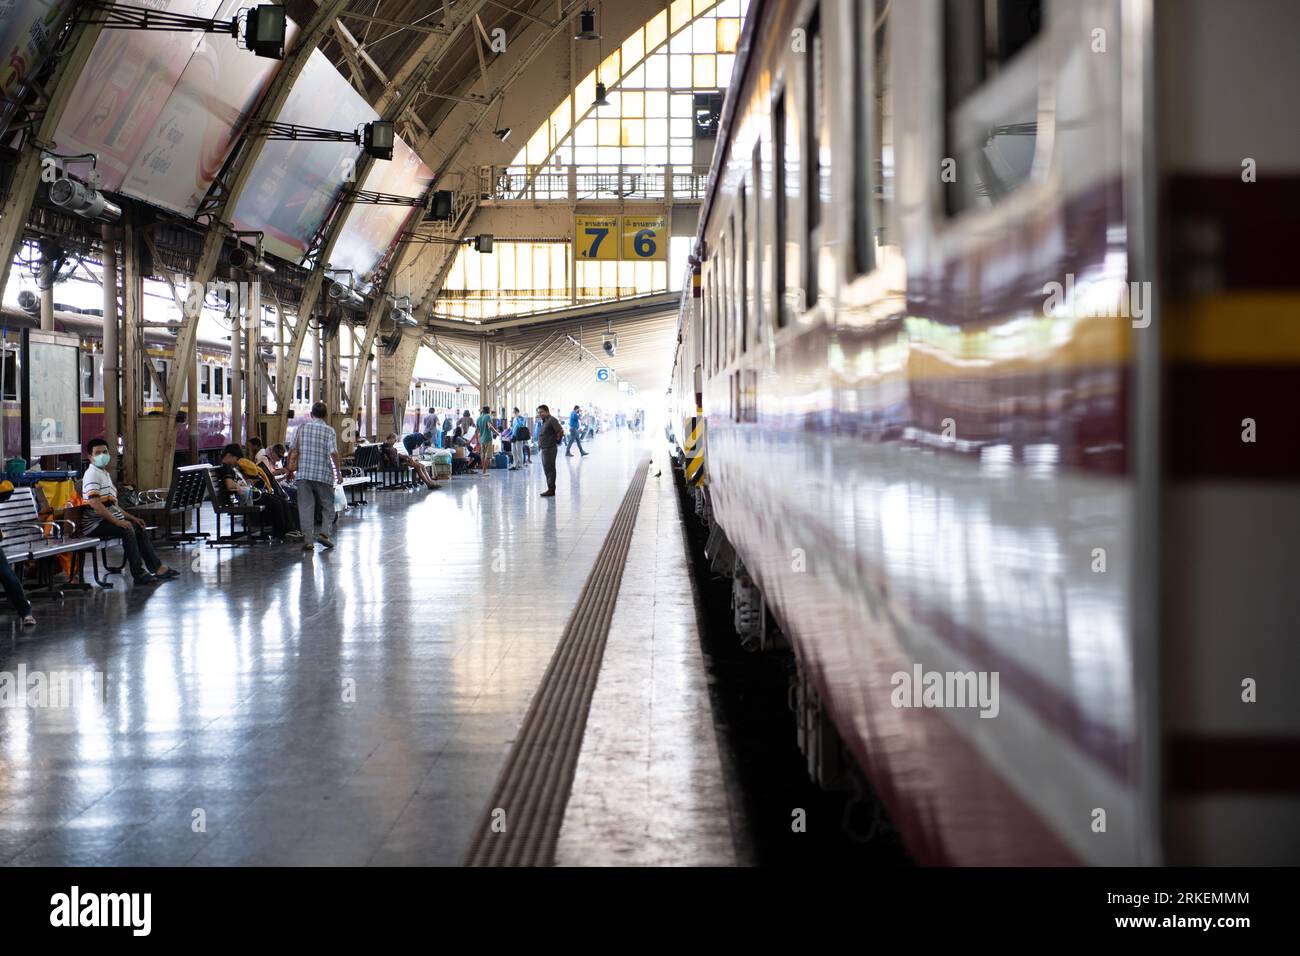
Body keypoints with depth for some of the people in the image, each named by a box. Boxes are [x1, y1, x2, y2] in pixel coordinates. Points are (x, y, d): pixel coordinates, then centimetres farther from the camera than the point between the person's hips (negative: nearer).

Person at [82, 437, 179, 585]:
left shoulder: (105, 474, 20)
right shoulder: (92, 475, -13)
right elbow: (95, 504, -25)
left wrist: (131, 518, 14)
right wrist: (118, 522, -25)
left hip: (109, 519, 10)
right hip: (96, 525, -10)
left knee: (139, 528, 9)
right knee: (127, 530, -28)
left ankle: (157, 568, 8)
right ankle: (138, 574, -26)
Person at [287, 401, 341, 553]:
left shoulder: (302, 427, 6)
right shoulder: (329, 430, -1)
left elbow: (292, 450, 4)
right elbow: (333, 452, -12)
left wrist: (290, 469, 14)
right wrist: (338, 472, -7)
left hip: (303, 472, 2)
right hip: (323, 474, -2)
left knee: (305, 506, 3)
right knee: (327, 505, 13)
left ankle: (307, 539, -1)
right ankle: (323, 533, -1)